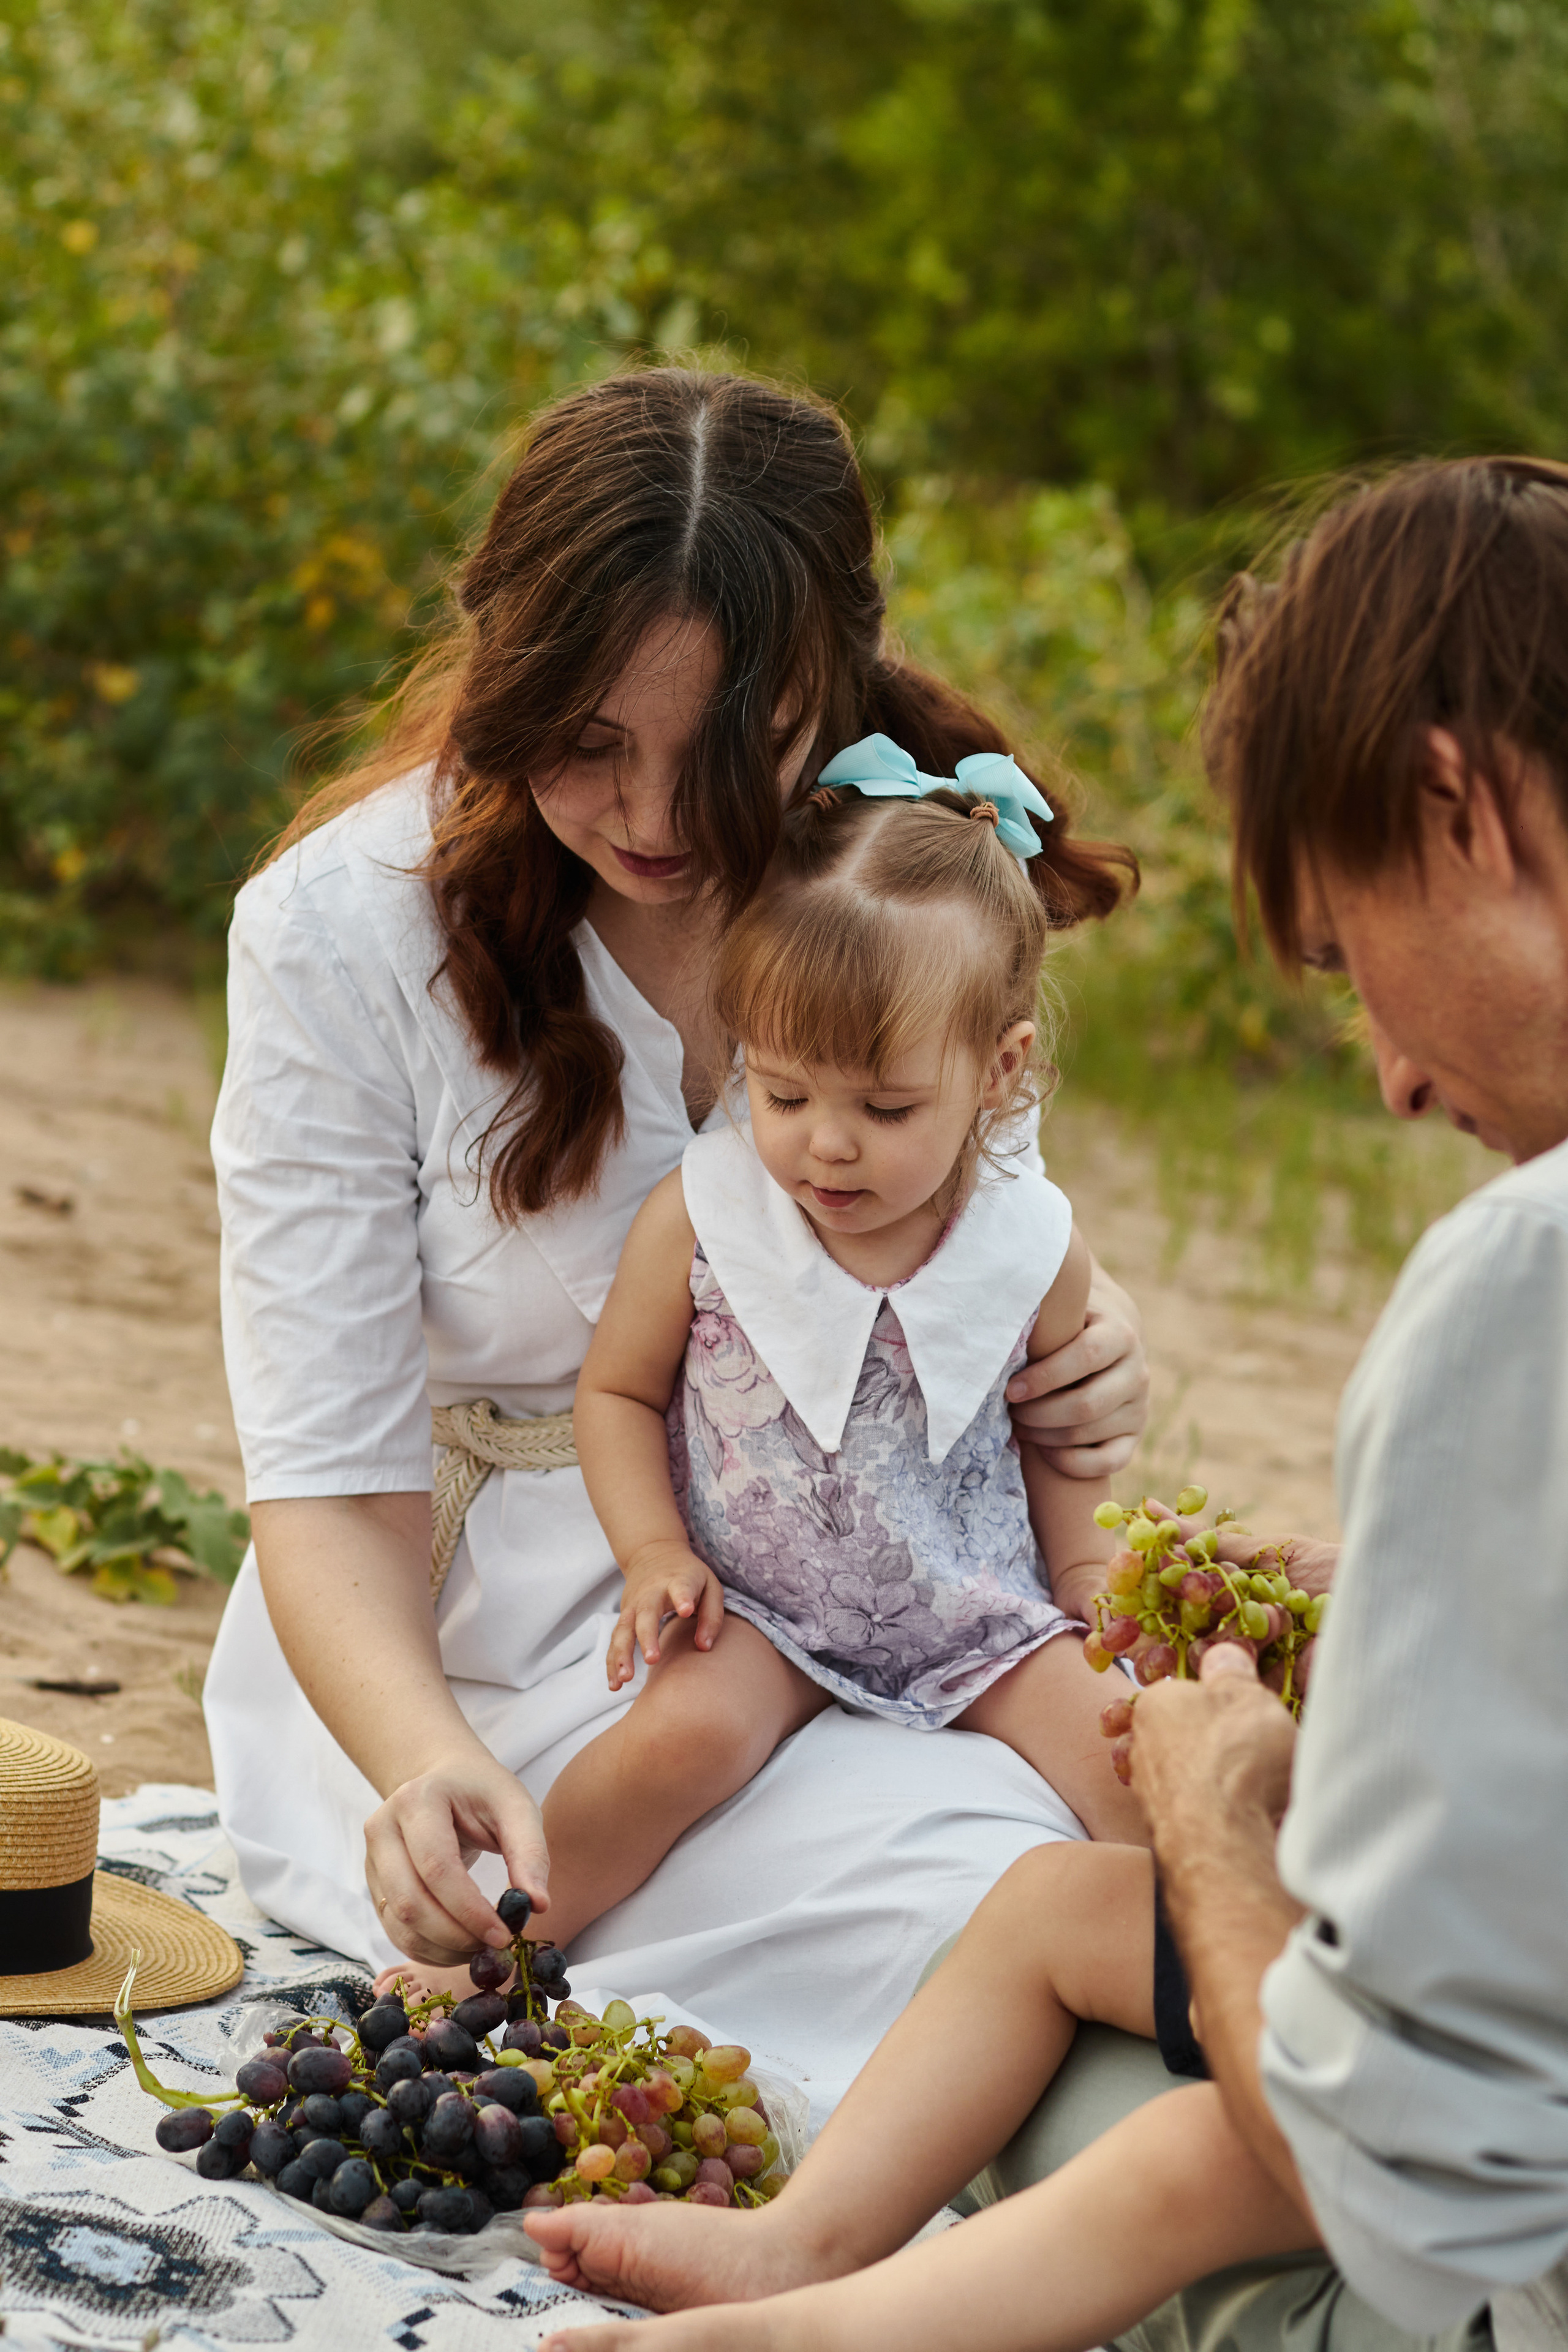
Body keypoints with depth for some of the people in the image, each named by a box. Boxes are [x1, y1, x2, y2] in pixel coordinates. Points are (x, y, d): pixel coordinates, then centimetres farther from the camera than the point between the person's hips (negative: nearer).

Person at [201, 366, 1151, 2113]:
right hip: (476, 1662, -4)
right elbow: (329, 1490, -13)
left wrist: (1081, 1355, -10)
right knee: (971, 1887, -29)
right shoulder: (344, 927, -12)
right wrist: (428, 1765, -33)